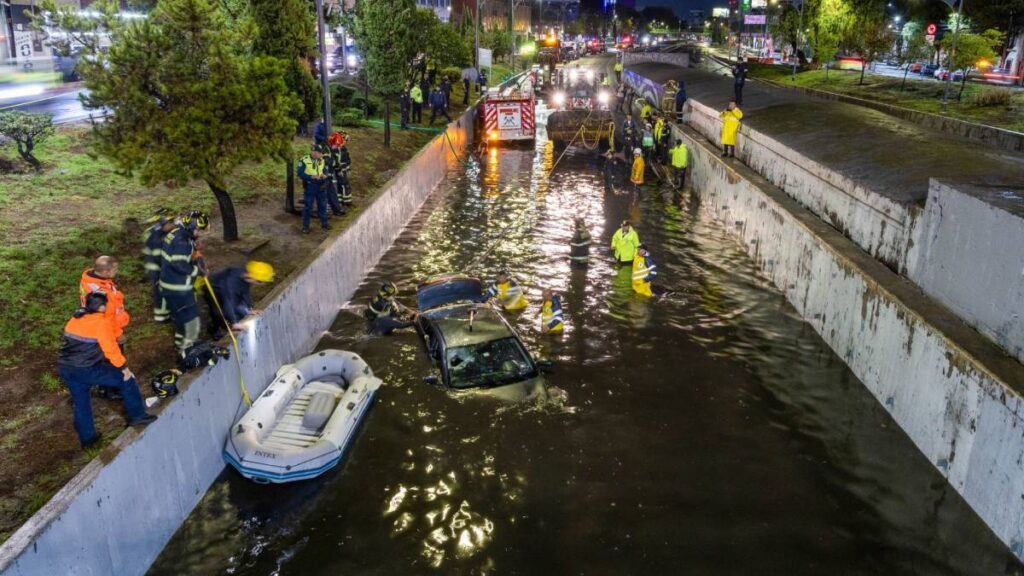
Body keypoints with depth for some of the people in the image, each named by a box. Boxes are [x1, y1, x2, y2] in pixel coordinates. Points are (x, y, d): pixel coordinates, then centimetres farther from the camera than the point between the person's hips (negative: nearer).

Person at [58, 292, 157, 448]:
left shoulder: (74, 319, 13)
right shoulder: (102, 322, -11)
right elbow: (110, 348, -15)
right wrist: (124, 368, -7)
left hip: (64, 368, 8)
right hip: (87, 370, -8)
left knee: (81, 403, 21)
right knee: (127, 380, 6)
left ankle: (87, 438, 32)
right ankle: (137, 416, 14)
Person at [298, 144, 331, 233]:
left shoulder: (322, 160, 4)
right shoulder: (304, 160, -13)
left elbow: (325, 170, 13)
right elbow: (300, 173, -15)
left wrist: (325, 175, -10)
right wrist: (312, 176, -25)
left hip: (321, 186, 5)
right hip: (309, 186, -5)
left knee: (323, 205, 14)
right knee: (307, 207, 2)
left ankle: (324, 223, 29)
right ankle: (305, 226, 12)